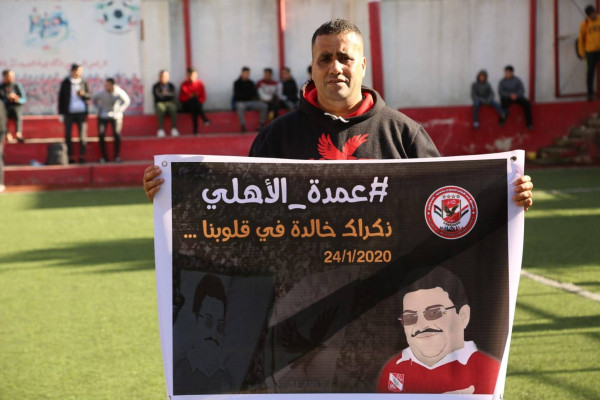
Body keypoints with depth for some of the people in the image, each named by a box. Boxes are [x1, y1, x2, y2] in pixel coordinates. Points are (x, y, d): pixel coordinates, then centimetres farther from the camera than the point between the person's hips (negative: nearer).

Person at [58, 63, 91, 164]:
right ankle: (70, 156, 4)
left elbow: (89, 97, 9)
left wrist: (83, 94, -14)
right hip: (69, 113, 0)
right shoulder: (65, 83, 3)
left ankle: (82, 156, 6)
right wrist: (61, 113, 2)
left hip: (81, 112, 0)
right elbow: (61, 98, 5)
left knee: (83, 134, -1)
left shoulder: (83, 83, 5)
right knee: (67, 135, -1)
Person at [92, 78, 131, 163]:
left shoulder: (119, 93, -11)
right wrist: (100, 109, 2)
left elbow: (127, 101, 6)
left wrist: (119, 110, -1)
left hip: (115, 116, 0)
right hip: (103, 117, 1)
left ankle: (116, 156, 5)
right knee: (101, 135, -8)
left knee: (117, 135, -9)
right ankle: (104, 156, 1)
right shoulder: (102, 93, -9)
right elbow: (94, 100, 11)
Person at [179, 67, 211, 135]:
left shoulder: (200, 83, -1)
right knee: (194, 98, -35)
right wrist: (189, 97, -19)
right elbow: (181, 99, -2)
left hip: (197, 104, 2)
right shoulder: (184, 85, -4)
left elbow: (203, 97, 2)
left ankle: (195, 129, -39)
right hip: (187, 105, -1)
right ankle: (205, 119, -45)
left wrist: (198, 101, -18)